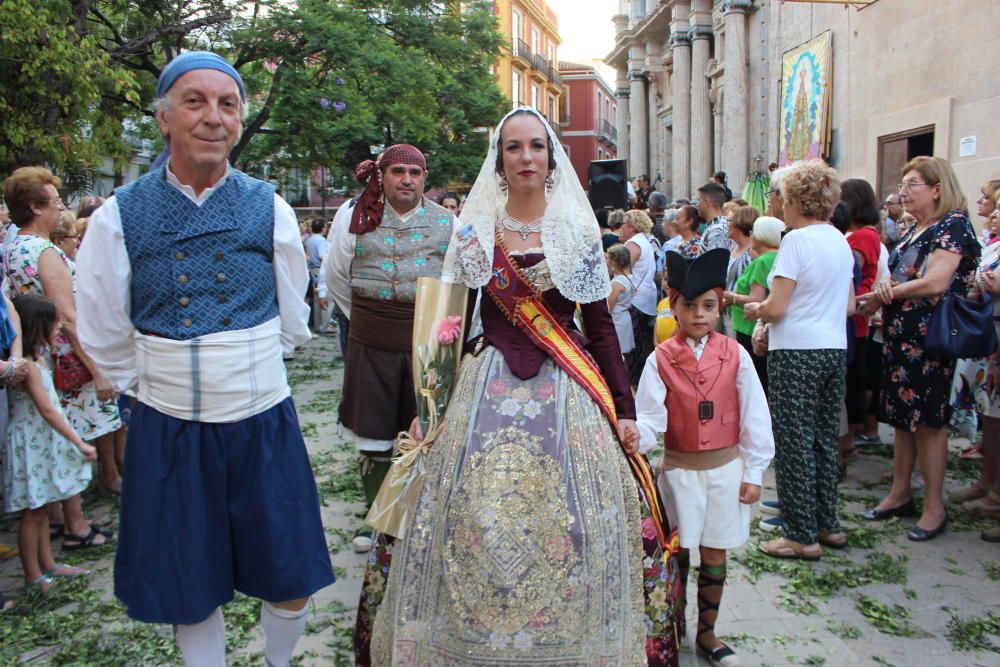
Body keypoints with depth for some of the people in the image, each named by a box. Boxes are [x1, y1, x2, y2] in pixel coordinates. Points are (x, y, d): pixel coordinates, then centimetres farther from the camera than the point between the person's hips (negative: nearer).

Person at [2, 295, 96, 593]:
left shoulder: (37, 359, 8)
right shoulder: (28, 366, -21)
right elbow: (47, 410, -23)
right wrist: (79, 443, -22)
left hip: (43, 443, 9)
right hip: (31, 444, -9)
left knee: (41, 507, 17)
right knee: (32, 511, 2)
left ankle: (48, 565, 27)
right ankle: (34, 577, 13)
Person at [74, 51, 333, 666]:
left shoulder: (270, 209, -2)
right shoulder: (118, 217, -5)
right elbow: (106, 338, 5)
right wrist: (160, 383, 11)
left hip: (263, 421, 1)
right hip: (168, 428, 0)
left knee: (291, 585, 11)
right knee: (192, 591, 14)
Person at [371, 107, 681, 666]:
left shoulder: (578, 228, 4)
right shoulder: (474, 230, 6)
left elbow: (601, 324, 5)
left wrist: (625, 409, 2)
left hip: (565, 389, 0)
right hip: (490, 387, 1)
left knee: (566, 522, 0)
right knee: (477, 519, 1)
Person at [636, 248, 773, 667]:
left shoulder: (735, 355, -5)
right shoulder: (660, 359, -6)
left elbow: (755, 417, -1)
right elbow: (651, 418, -11)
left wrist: (753, 472, -1)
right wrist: (635, 436, -32)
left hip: (726, 468, 1)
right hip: (679, 470, -1)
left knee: (714, 555, 12)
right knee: (677, 554, 9)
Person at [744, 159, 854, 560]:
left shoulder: (797, 240, -13)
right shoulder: (841, 241, 11)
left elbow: (776, 308, -17)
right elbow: (849, 306, 16)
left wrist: (753, 311, 3)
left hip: (797, 352, -8)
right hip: (834, 349, 8)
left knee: (794, 443, 0)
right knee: (825, 439, 15)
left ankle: (803, 536, 7)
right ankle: (828, 525, 25)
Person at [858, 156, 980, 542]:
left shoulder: (954, 225, -10)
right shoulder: (914, 230, 15)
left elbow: (936, 282, -21)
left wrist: (887, 292, -8)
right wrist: (884, 289, -8)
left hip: (930, 338, -8)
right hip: (899, 335, 8)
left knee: (928, 419, -2)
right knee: (902, 416, 12)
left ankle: (934, 508, 9)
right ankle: (900, 495, 23)